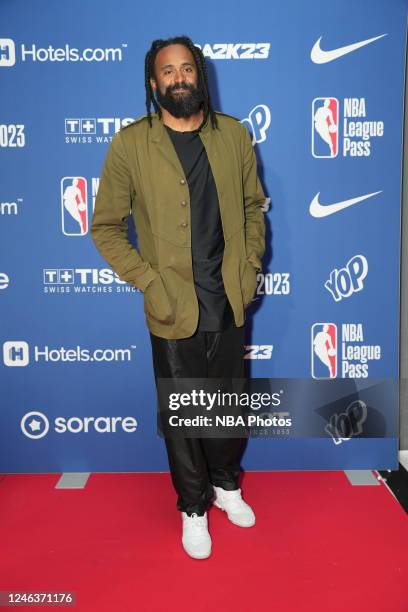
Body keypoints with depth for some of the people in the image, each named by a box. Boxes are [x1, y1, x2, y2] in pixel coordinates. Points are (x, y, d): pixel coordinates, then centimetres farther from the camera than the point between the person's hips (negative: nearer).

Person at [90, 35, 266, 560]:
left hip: (230, 304, 3)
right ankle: (193, 508, 35)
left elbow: (253, 207, 10)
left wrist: (250, 267, 0)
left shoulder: (234, 134, 1)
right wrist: (148, 283, -12)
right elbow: (106, 227, -5)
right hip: (173, 312, -2)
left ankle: (226, 484, 45)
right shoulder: (129, 144, -8)